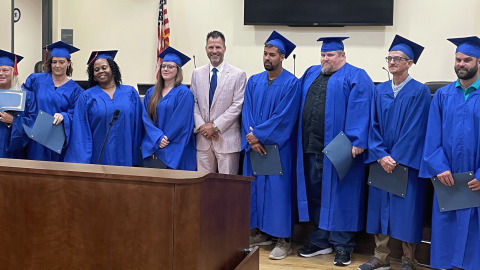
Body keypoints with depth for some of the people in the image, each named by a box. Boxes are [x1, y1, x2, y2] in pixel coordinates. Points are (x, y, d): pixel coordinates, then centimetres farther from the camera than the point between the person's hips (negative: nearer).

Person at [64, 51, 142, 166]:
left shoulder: (131, 93, 7)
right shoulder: (86, 97, 4)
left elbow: (138, 126, 5)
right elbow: (81, 131, -1)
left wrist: (136, 159, 1)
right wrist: (81, 161, -9)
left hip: (125, 158, 1)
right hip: (99, 158, -1)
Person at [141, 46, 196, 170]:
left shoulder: (184, 93, -6)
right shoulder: (151, 93, 11)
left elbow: (181, 121, -12)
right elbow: (146, 117, 2)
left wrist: (165, 139, -12)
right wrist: (158, 138, -12)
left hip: (175, 149, -5)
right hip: (153, 147, 5)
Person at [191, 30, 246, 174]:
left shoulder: (238, 74, -2)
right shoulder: (197, 73, 11)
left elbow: (237, 105, -7)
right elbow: (193, 102, 9)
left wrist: (215, 126, -11)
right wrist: (201, 125, -6)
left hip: (227, 139, -3)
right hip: (203, 138, 3)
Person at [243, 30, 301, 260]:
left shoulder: (291, 83, -7)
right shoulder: (253, 81, 9)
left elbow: (283, 117, -15)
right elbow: (246, 112, 3)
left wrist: (257, 135, -17)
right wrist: (251, 138, -11)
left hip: (277, 146, -5)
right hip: (254, 145, 5)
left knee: (278, 188, -3)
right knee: (255, 186, 9)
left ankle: (284, 239, 7)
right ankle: (261, 232, 23)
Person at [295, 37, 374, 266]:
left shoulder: (356, 77, -2)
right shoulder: (310, 74, 18)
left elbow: (359, 110, -13)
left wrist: (356, 141, -22)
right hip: (311, 145, 7)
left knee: (339, 194, 0)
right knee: (315, 193, 12)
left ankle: (342, 245, 11)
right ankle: (321, 240, 25)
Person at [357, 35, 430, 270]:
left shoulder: (420, 92, -5)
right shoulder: (379, 90, 8)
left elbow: (415, 129, -12)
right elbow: (373, 125, 2)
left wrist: (397, 158, -16)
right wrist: (381, 155, -11)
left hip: (407, 162, -4)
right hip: (381, 161, 4)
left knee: (406, 210, 2)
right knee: (380, 208, 7)